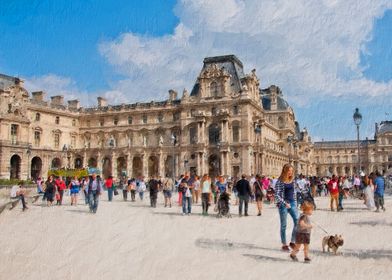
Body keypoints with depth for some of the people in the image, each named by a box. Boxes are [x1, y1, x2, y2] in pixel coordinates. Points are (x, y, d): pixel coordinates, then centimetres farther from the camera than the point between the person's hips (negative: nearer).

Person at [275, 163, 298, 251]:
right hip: (283, 204, -5)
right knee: (283, 225, 3)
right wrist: (285, 203, -22)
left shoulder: (292, 180, 7)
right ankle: (284, 244, 15)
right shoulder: (280, 181, -12)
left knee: (297, 221, -4)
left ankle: (293, 242, 10)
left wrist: (295, 203, 13)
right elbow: (277, 195, -15)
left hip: (292, 203, 6)